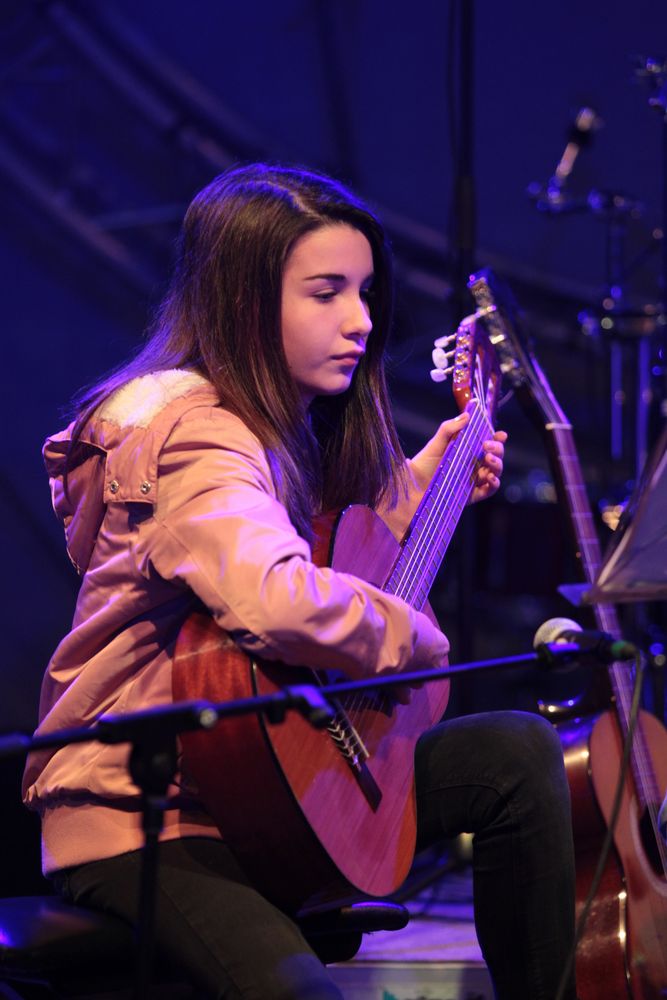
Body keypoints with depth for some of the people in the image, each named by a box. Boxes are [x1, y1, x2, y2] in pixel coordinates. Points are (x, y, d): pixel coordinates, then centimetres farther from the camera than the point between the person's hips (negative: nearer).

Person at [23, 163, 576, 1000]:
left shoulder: (295, 429, 10)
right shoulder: (198, 442, -22)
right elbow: (278, 601, -41)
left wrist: (429, 475, 18)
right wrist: (416, 639, -24)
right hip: (137, 813, -10)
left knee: (518, 751, 4)